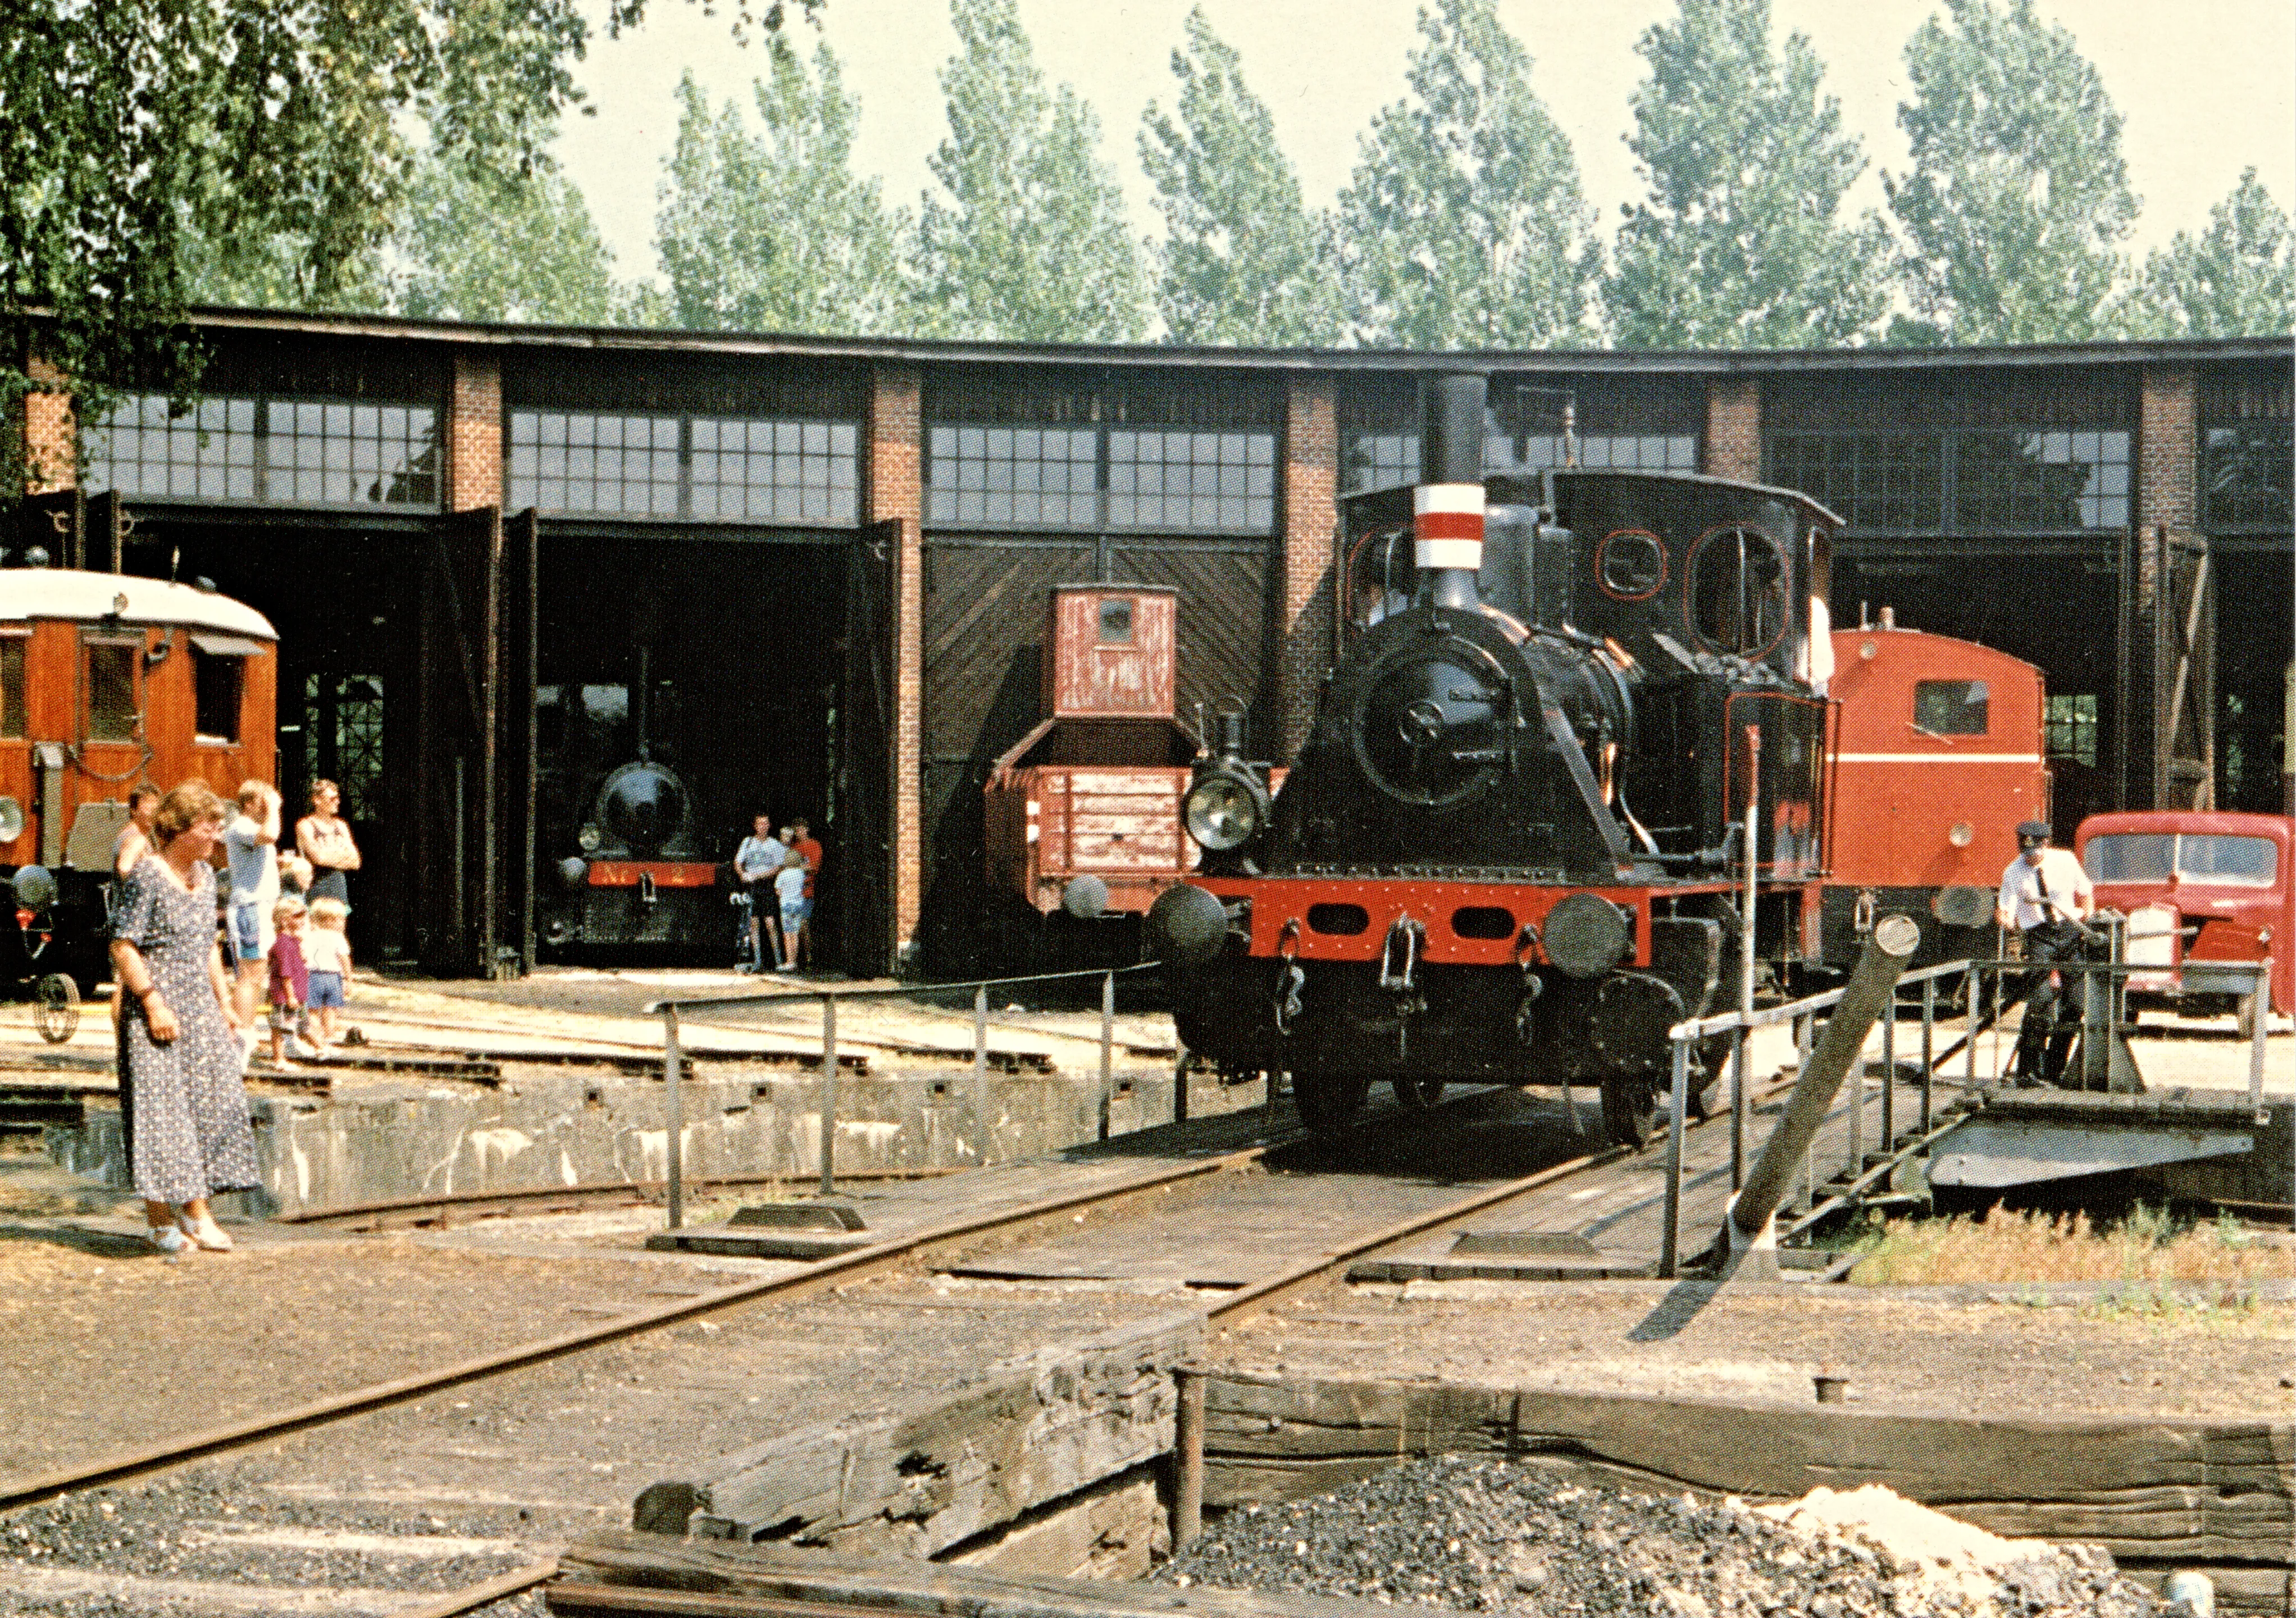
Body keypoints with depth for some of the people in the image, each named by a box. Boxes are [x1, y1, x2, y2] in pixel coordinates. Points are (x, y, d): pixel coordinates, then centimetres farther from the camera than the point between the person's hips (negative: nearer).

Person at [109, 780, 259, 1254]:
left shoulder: (205, 875, 12)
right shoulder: (147, 875, -12)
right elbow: (122, 946, -14)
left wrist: (225, 1002, 15)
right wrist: (153, 1003, -19)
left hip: (200, 1005, 8)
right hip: (155, 1006, -8)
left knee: (213, 1099, 2)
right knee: (160, 1104, -6)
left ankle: (196, 1210, 9)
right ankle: (159, 1218, -2)